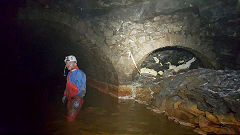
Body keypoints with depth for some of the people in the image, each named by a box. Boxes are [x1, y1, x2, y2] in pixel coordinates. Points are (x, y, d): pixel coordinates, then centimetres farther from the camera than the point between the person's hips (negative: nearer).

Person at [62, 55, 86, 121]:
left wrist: (77, 100, -25)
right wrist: (65, 95, 24)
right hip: (69, 99, 9)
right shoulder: (69, 73, 12)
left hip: (76, 99, -8)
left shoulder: (80, 73, -16)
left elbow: (82, 89, -20)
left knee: (70, 118, -7)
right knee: (68, 117, 16)